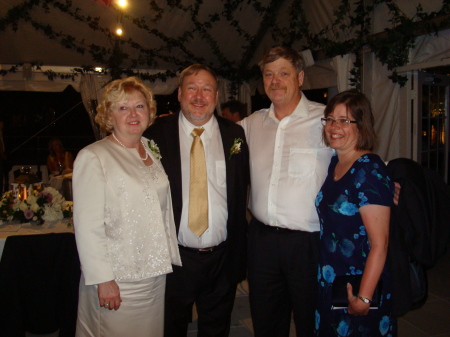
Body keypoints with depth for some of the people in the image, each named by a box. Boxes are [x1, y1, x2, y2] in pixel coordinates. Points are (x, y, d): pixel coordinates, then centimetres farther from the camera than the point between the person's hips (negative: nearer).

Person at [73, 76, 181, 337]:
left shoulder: (154, 154, 10)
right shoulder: (94, 157, -9)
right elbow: (87, 225, -14)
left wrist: (173, 258, 11)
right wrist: (103, 279, -16)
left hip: (156, 275, 6)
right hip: (116, 281, -5)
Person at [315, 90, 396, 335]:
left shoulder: (370, 170, -19)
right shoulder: (334, 163, 4)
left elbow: (379, 243, -21)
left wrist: (364, 298, -22)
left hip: (358, 287, -7)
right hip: (329, 283, 7)